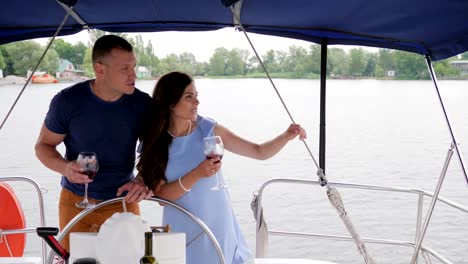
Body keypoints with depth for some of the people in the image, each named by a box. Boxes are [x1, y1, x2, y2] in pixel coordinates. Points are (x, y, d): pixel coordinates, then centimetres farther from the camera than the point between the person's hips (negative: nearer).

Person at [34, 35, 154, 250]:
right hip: (76, 201, -1)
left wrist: (144, 180, -22)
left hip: (123, 201, 1)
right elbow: (43, 145, -2)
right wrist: (64, 167, -23)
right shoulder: (67, 101, -14)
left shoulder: (143, 104, -11)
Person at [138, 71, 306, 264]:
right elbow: (160, 194, -10)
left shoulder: (209, 130, -6)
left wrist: (285, 137, -20)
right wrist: (196, 175, -22)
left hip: (218, 226, 1)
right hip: (182, 231, 0)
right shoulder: (154, 143, -6)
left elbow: (259, 152, -3)